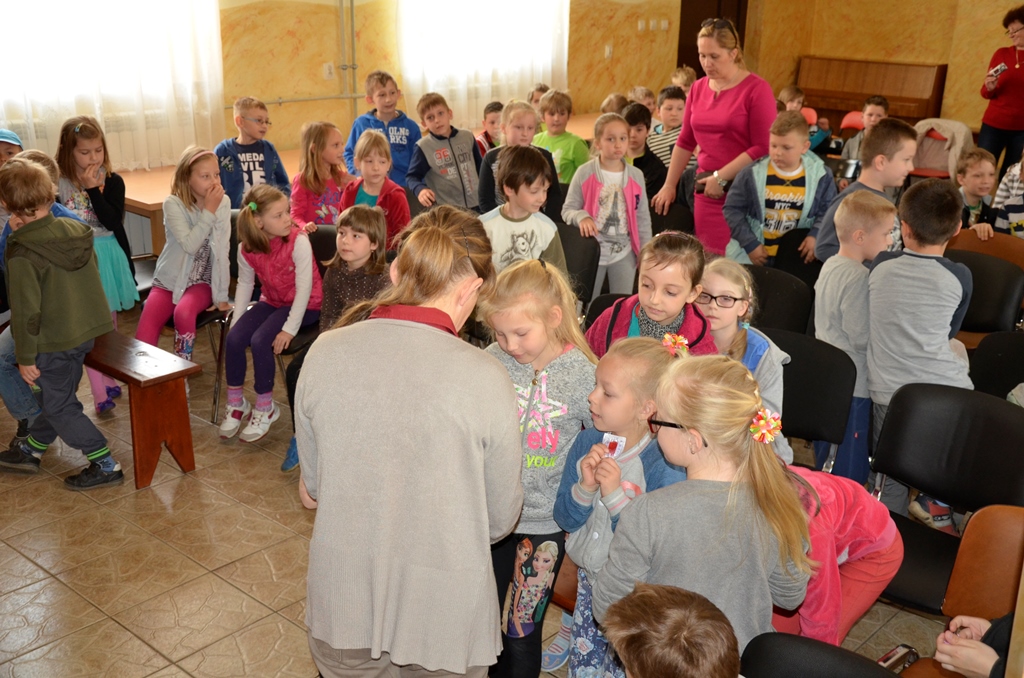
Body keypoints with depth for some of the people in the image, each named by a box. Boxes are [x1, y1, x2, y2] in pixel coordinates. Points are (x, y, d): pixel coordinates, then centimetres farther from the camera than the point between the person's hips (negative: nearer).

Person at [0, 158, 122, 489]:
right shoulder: (76, 230, -3)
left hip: (55, 341, -8)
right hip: (89, 329, 8)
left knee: (60, 406, 7)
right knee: (56, 395, 22)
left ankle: (105, 465, 8)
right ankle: (31, 450, 41)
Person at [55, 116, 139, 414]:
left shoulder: (113, 181, -5)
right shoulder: (58, 184, -5)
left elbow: (112, 222, -17)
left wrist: (93, 189, -22)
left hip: (107, 258, 1)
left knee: (109, 324, 15)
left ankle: (110, 380, 31)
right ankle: (99, 393, 3)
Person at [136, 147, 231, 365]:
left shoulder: (223, 203, -9)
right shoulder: (173, 204, -13)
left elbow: (223, 251, -11)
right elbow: (190, 245, -25)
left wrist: (222, 296, -12)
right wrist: (208, 211, -25)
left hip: (203, 280, 0)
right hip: (170, 279, 0)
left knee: (183, 312, -30)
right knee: (145, 333, -20)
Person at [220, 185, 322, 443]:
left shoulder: (298, 240, -23)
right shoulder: (246, 248, -8)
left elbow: (304, 287, -22)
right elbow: (245, 284, 6)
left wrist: (290, 328, -25)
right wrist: (236, 321, -1)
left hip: (304, 305, -5)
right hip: (271, 302, 5)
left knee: (260, 341, -25)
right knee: (234, 338, -15)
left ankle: (265, 409, -4)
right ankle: (236, 404, 6)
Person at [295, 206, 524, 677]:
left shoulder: (324, 353, -13)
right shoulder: (485, 378, -21)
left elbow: (314, 486, 1)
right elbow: (500, 519, -8)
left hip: (343, 602, 3)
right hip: (443, 612, -2)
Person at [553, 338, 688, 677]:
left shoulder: (665, 468, -25)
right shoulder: (587, 442, -10)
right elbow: (564, 519, -5)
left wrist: (616, 497, -32)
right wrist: (584, 488, -24)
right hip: (589, 582, 5)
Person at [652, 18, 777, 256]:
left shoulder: (756, 89, -7)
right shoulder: (698, 88, 9)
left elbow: (763, 147, -12)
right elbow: (685, 141, 15)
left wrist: (721, 178, -14)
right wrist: (669, 185, 14)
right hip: (706, 191, 5)